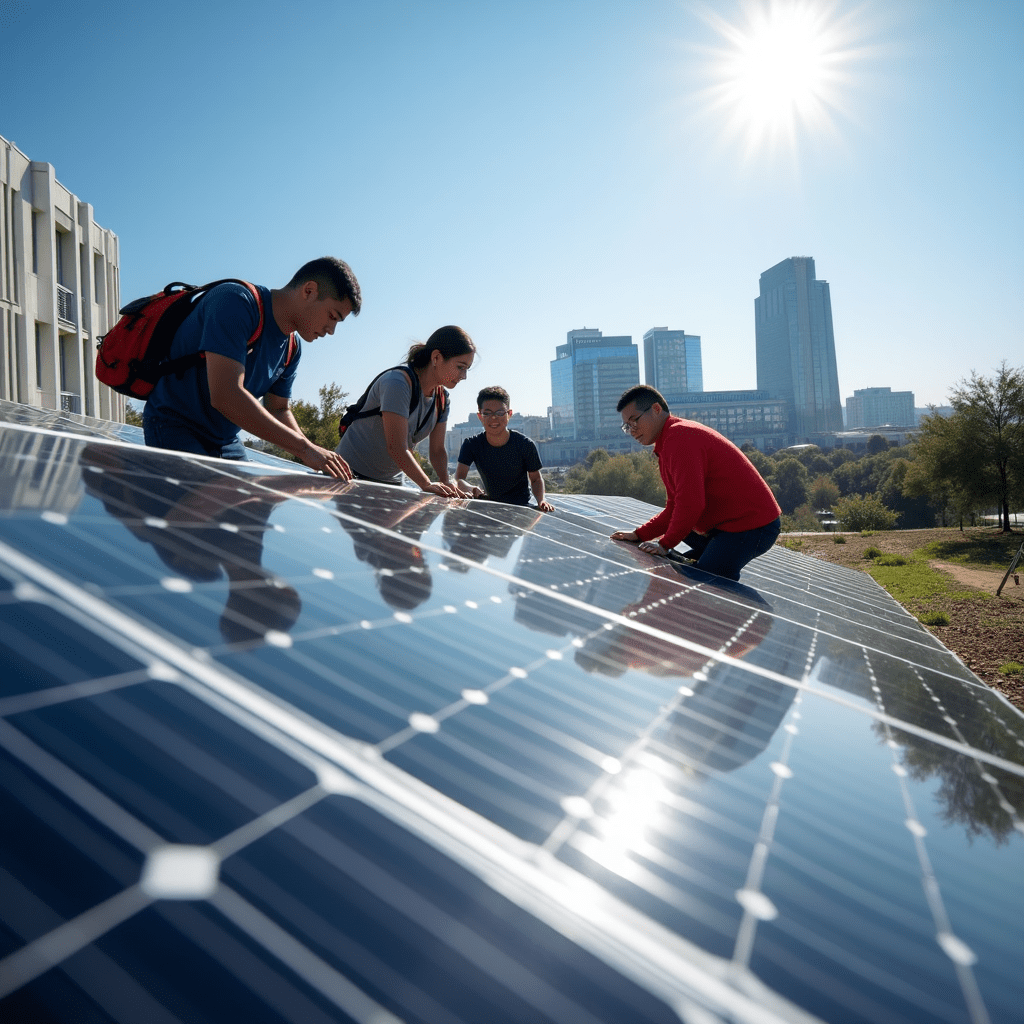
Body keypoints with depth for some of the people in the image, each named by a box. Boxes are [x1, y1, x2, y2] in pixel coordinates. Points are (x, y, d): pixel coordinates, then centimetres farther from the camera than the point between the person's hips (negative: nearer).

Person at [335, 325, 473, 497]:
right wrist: (426, 484, -34)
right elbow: (397, 448, -29)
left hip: (391, 482, 7)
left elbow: (438, 450, 0)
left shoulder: (442, 398, 3)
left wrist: (446, 482, -17)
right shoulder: (398, 382, -22)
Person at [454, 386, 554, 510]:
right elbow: (458, 479, -15)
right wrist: (470, 489, -40)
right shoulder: (471, 445, -5)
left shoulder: (525, 444, -8)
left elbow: (536, 479, 3)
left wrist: (541, 501, -19)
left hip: (521, 506, -3)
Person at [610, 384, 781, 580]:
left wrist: (666, 544, -12)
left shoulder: (680, 437, -17)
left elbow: (690, 503, -24)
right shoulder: (667, 444, 18)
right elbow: (675, 507, 19)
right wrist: (639, 535, 9)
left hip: (748, 526, -11)